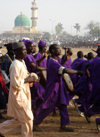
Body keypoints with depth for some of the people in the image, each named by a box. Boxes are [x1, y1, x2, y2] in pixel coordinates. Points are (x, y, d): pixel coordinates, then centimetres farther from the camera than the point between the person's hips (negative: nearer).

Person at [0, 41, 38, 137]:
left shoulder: (22, 63, 10)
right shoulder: (15, 65, -20)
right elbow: (15, 83, -23)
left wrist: (30, 79, 3)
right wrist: (27, 80, -16)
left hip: (23, 95, 10)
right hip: (19, 96, -10)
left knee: (19, 119, 16)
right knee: (27, 119, 1)